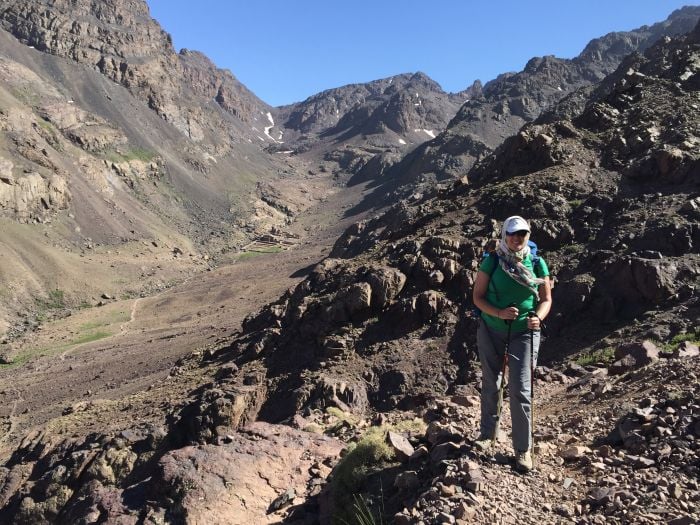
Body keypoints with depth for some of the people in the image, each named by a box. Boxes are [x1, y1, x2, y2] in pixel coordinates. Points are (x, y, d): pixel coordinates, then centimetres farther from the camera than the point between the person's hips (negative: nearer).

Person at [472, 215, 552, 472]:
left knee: (520, 391, -5)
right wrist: (499, 313, -22)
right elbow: (478, 296, -6)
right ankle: (487, 433, 34)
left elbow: (546, 299, 2)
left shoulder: (537, 263, -3)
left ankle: (523, 449, 10)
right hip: (491, 330, 1)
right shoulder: (492, 262, -7)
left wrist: (538, 317, -18)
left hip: (523, 333, -1)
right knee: (490, 384, 14)